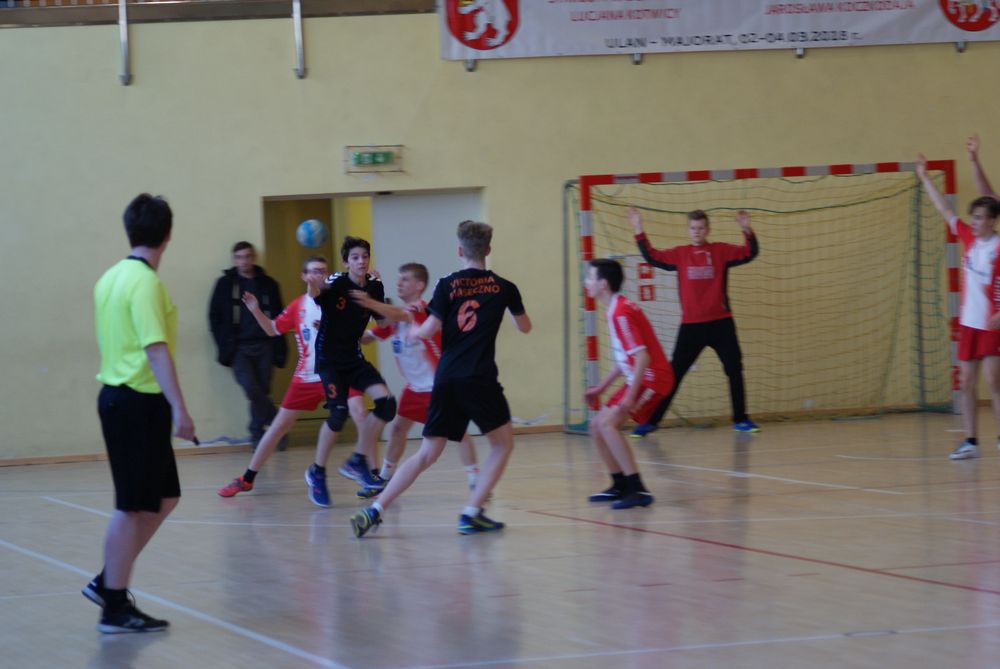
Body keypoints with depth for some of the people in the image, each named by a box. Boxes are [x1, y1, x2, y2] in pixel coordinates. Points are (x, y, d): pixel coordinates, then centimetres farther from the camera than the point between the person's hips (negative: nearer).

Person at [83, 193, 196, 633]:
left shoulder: (112, 278, 11)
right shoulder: (145, 282, -16)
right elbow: (156, 349, -23)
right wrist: (179, 408, -25)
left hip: (117, 396, 9)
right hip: (140, 402, -9)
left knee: (164, 498, 16)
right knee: (133, 508, -2)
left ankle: (108, 582, 18)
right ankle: (115, 608, 4)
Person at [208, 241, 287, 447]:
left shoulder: (268, 284, 10)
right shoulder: (225, 284, 7)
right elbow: (215, 316, 6)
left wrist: (279, 349, 1)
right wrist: (225, 345, -3)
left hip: (263, 346, 2)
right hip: (239, 348, -1)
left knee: (262, 392, 0)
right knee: (252, 389, -17)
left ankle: (257, 433, 10)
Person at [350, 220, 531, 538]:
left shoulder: (448, 285, 4)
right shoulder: (503, 287, 6)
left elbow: (430, 329, -3)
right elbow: (525, 327, 22)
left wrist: (413, 333, 19)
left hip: (446, 378, 3)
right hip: (479, 379, -3)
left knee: (427, 454, 10)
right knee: (502, 443, 15)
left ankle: (375, 511, -1)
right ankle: (471, 513, 3)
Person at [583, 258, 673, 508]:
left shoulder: (621, 313, -18)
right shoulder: (617, 309, 12)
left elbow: (642, 357, -24)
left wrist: (630, 395, -26)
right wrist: (601, 387, 23)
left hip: (652, 378, -10)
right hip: (640, 378, 10)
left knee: (607, 423, -23)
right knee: (597, 425, 13)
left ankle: (638, 490, -24)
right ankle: (621, 486, 22)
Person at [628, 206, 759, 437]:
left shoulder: (721, 251, 1)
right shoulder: (680, 254, 5)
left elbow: (749, 254, -7)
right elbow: (652, 257, 2)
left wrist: (747, 231, -23)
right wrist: (639, 231, -5)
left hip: (720, 323, 0)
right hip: (690, 325, 0)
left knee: (735, 370, 1)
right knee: (674, 374, 2)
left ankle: (740, 420, 13)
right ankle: (651, 420, 7)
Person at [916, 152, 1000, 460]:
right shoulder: (968, 238, 5)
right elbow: (945, 210, 12)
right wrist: (924, 178, 14)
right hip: (968, 322, 6)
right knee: (967, 382, 5)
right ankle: (970, 442, 9)